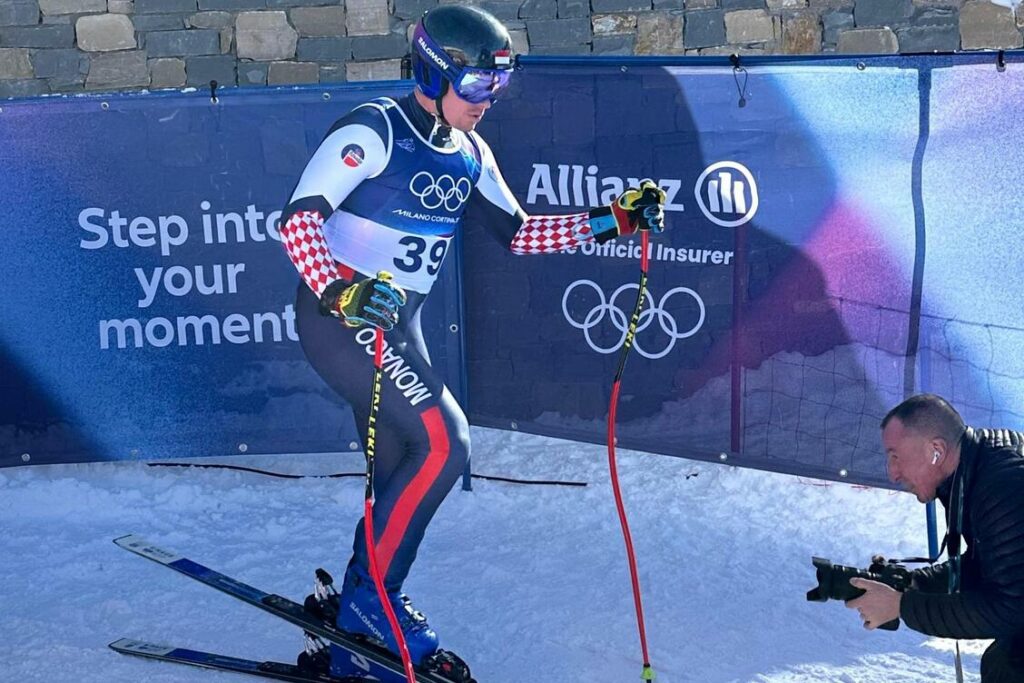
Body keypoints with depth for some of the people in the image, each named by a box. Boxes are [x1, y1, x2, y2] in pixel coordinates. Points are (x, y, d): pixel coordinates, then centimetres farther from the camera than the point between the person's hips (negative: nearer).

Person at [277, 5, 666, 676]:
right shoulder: (372, 132, -16)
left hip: (398, 323, 8)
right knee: (442, 443, -20)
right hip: (339, 314, -8)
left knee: (401, 482, 10)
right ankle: (372, 592, -4)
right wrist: (340, 292, -40)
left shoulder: (469, 155, 8)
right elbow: (298, 218, -24)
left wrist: (613, 219, 2)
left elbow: (518, 232, 11)